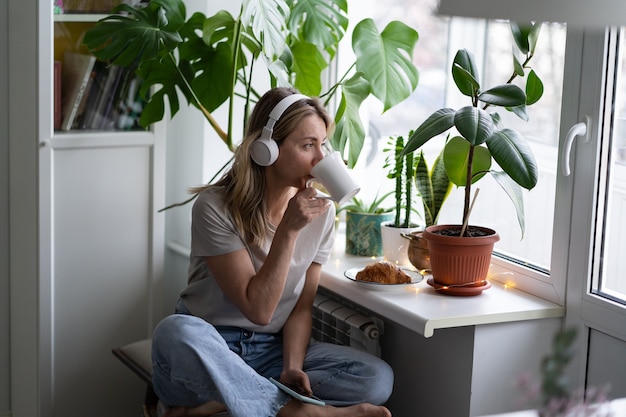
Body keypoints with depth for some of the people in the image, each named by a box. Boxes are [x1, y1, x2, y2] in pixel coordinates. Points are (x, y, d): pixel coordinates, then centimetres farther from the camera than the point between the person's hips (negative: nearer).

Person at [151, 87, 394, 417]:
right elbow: (258, 309, -19)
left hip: (273, 350, 5)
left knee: (378, 378, -20)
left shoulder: (321, 212, -1)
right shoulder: (216, 206, -15)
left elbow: (302, 306, 2)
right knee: (176, 332, -40)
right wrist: (288, 230, -24)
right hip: (209, 350, -4)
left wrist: (292, 367, -16)